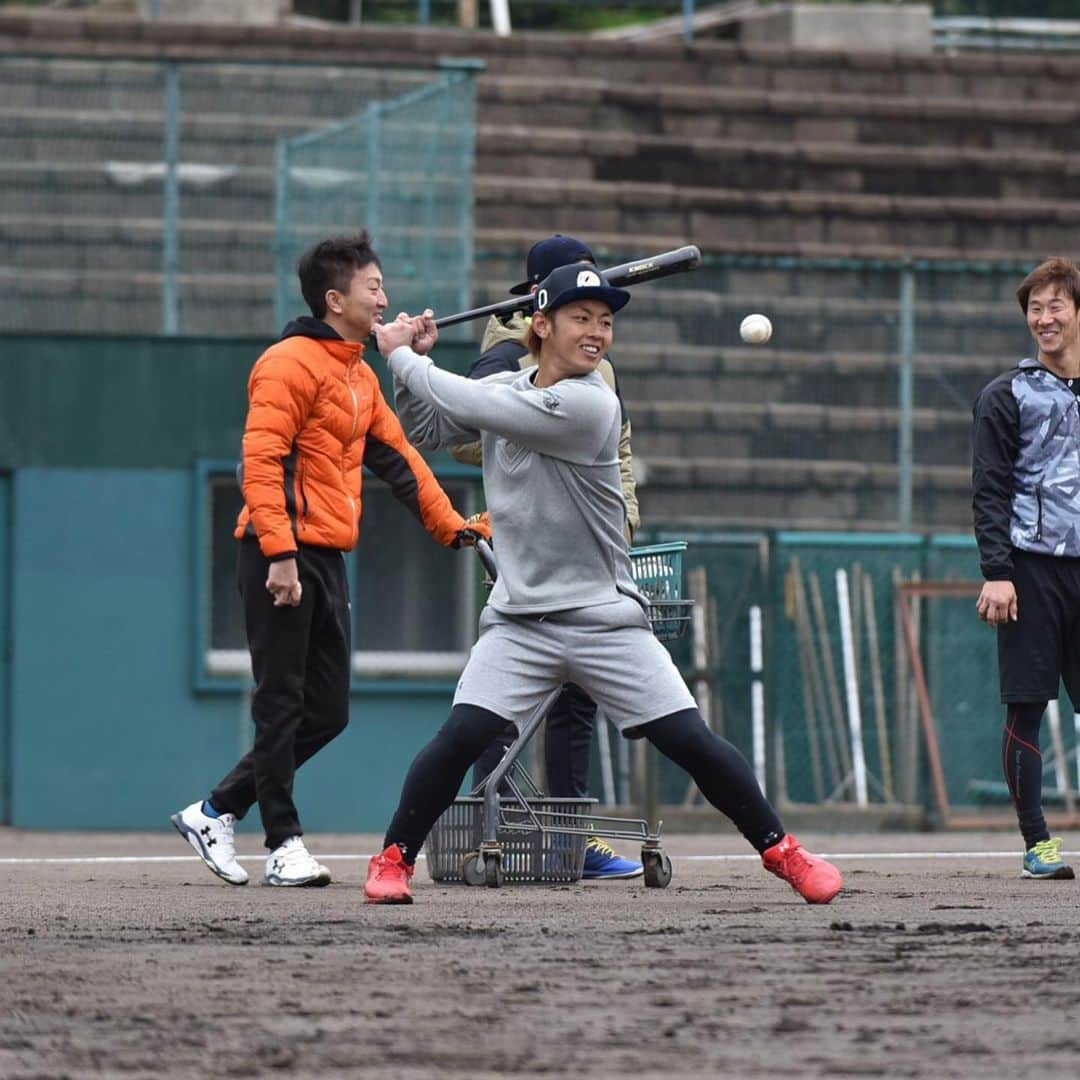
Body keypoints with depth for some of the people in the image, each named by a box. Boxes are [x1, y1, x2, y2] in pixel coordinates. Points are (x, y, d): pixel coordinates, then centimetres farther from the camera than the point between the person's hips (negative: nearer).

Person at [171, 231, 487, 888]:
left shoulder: (362, 376, 20)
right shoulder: (292, 362, -9)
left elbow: (398, 458, 23)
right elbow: (261, 459, -17)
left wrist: (455, 530, 14)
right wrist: (280, 555, -24)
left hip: (328, 560, 9)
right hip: (283, 556, -9)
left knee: (328, 712, 9)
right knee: (282, 704, -5)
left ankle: (216, 812, 17)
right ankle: (286, 845, -1)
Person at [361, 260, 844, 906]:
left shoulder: (588, 405, -17)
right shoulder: (508, 389, 4)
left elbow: (473, 406, -18)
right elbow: (427, 430, 15)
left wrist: (402, 356, -5)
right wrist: (416, 362, -2)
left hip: (605, 618, -4)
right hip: (519, 622, 4)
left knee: (691, 741, -7)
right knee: (461, 738, -13)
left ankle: (780, 850, 8)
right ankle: (394, 859, 2)